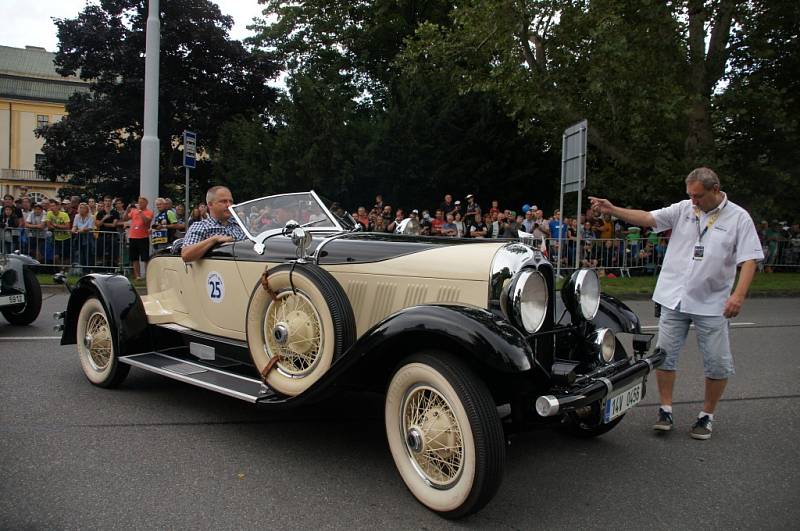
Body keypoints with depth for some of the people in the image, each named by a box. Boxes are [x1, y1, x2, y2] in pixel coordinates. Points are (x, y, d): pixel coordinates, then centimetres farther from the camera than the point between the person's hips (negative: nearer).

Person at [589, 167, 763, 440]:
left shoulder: (738, 217, -4)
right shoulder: (683, 209, 3)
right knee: (665, 354, 5)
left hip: (712, 304, -2)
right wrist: (611, 210, -18)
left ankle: (707, 415, 24)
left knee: (718, 364, 5)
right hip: (675, 298, 2)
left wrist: (739, 295, -22)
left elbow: (749, 259, -8)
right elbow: (647, 218, -5)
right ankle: (665, 410, 20)